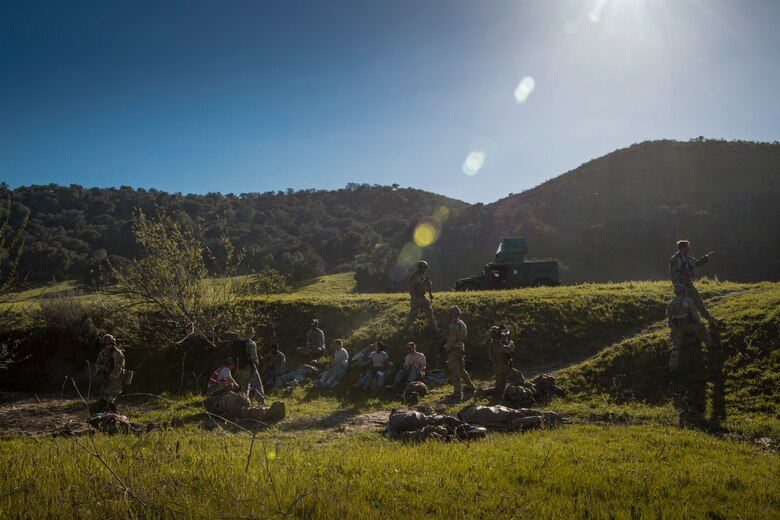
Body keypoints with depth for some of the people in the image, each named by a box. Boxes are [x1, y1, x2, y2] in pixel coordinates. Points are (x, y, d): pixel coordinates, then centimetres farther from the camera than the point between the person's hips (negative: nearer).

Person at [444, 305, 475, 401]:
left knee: (454, 372, -4)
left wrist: (446, 348, -11)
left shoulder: (453, 325, -19)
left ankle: (458, 393, -3)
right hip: (461, 349, 9)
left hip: (454, 350, -9)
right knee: (461, 369, 25)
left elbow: (452, 340, -21)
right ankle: (470, 386, 38)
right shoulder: (462, 324, 9)